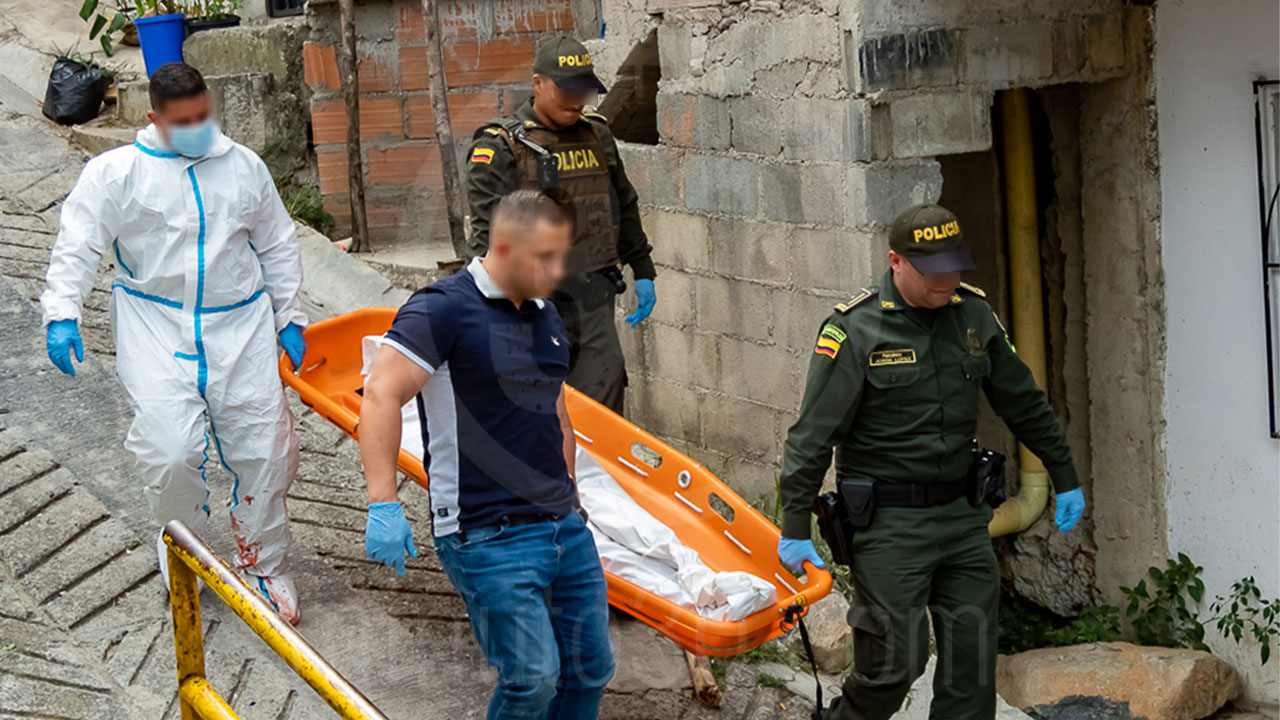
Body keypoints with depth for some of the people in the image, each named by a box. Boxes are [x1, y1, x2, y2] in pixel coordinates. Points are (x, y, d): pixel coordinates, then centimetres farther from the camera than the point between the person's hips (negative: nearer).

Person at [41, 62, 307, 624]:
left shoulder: (243, 166, 12)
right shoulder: (116, 172, 2)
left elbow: (277, 246, 20)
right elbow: (76, 248, -1)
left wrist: (288, 316, 16)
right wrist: (62, 314, -14)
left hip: (239, 325, 3)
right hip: (157, 329, -2)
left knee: (265, 449, 0)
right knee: (169, 451, -15)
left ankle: (261, 563, 21)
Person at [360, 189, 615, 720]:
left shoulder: (546, 317, 14)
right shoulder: (444, 309, -12)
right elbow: (380, 396, -22)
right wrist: (384, 505, -29)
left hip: (564, 529, 8)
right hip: (489, 536, -8)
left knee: (590, 670, 9)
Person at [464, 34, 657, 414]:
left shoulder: (598, 136, 14)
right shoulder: (500, 147, -4)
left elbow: (625, 207, 24)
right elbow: (488, 230, -10)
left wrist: (643, 271, 22)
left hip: (594, 295, 4)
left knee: (605, 391, -3)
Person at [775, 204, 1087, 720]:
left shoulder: (973, 314, 5)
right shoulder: (854, 330, -11)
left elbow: (1022, 402, 17)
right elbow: (812, 435, -12)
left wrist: (1065, 478, 21)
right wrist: (796, 529, -16)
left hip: (961, 513, 5)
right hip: (887, 522, -5)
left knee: (973, 658, 6)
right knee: (897, 659, -4)